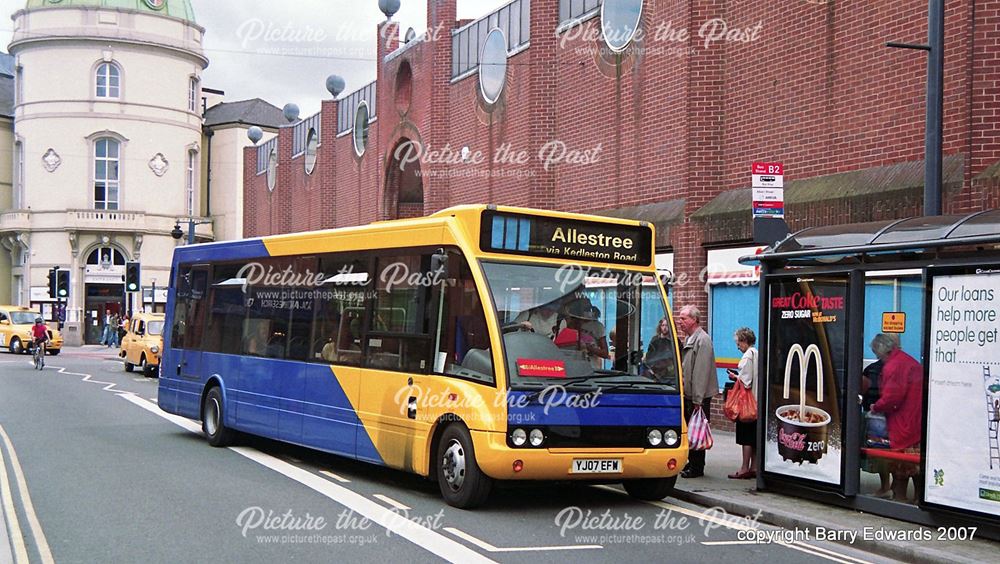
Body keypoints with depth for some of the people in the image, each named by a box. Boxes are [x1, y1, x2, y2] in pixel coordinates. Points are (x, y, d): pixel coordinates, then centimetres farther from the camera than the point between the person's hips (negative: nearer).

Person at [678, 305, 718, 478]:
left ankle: (697, 468, 4)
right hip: (688, 394, 9)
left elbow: (701, 372, -20)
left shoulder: (703, 340, -15)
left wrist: (697, 399, -22)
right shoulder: (689, 339, 15)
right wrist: (683, 392, 17)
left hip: (699, 397, -9)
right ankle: (691, 463, 24)